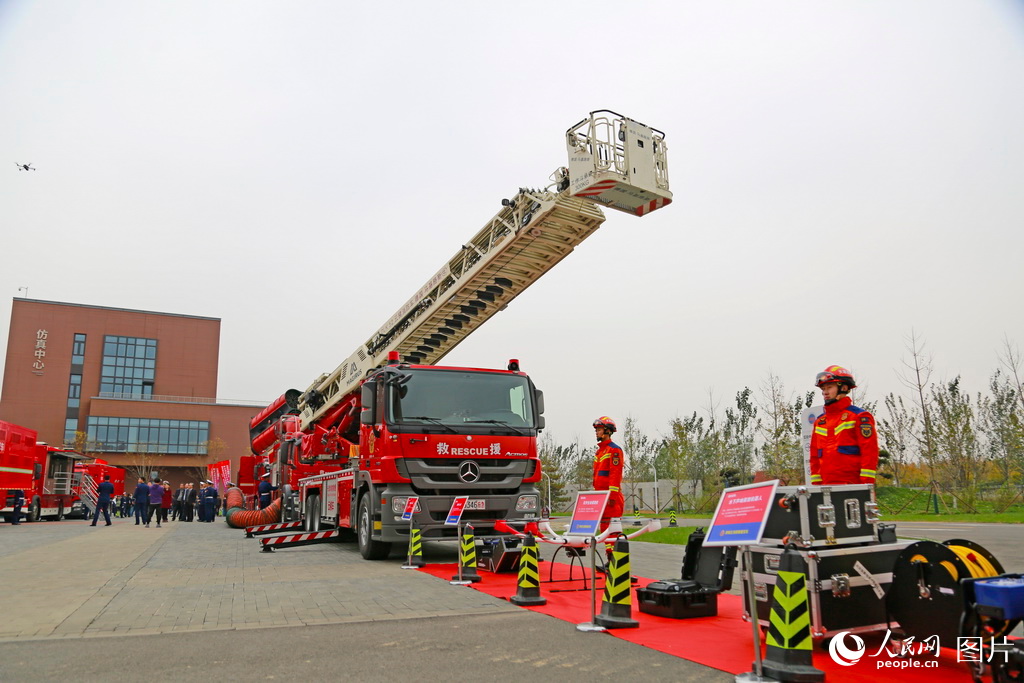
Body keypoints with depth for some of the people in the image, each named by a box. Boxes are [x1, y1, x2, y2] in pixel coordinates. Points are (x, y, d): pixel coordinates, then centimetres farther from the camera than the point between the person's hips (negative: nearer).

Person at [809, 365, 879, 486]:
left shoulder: (860, 417, -1)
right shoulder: (819, 421, 17)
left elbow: (870, 452, -7)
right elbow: (814, 457, 19)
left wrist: (867, 484, -13)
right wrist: (815, 484, 12)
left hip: (852, 485, -5)